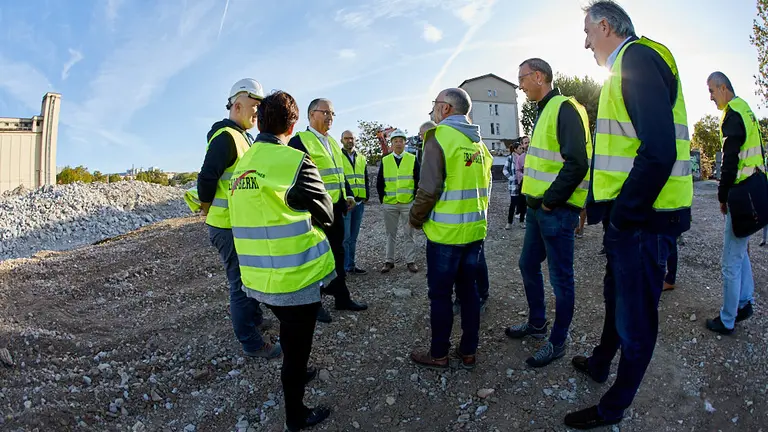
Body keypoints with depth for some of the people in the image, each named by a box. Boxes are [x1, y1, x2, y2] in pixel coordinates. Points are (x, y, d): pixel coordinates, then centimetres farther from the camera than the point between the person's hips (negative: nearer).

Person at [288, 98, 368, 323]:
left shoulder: (333, 142, 17)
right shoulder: (299, 141, -9)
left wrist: (349, 195, 11)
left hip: (336, 209, 8)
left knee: (337, 254, 15)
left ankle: (342, 297, 28)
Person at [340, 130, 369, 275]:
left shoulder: (362, 158, 17)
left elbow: (366, 179, 20)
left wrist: (366, 195, 8)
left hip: (359, 202, 6)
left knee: (353, 236, 12)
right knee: (345, 236, -5)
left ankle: (351, 264, 20)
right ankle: (345, 266, 3)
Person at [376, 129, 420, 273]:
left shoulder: (412, 159, 2)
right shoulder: (384, 161, 5)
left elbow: (419, 181, 3)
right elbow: (379, 183, 9)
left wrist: (416, 198, -2)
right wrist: (382, 199, 3)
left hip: (408, 203, -1)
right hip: (389, 204, 1)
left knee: (409, 234, 6)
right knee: (390, 234, 10)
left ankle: (410, 261, 15)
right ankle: (389, 261, 18)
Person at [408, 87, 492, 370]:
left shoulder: (439, 136, -11)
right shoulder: (479, 142, 11)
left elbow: (429, 188, -16)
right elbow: (485, 186, 15)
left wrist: (416, 219, -2)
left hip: (445, 232, -7)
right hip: (475, 230, 7)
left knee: (440, 294, 5)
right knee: (468, 289, 15)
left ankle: (438, 355, 18)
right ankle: (468, 352, 25)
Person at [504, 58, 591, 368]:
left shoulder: (564, 108, -14)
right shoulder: (545, 111, 17)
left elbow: (577, 163, -24)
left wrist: (550, 201, -18)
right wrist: (536, 199, 15)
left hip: (556, 211, -10)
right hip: (538, 207, 10)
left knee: (560, 278, 2)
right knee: (528, 265, 19)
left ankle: (557, 343, 17)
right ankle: (537, 324, 36)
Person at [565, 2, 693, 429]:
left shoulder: (638, 56, -14)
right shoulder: (628, 63, 19)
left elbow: (659, 152, -27)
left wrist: (622, 217, -19)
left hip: (643, 219, -11)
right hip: (631, 215, 11)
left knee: (634, 319, 5)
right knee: (617, 298, 26)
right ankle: (599, 363, 49)